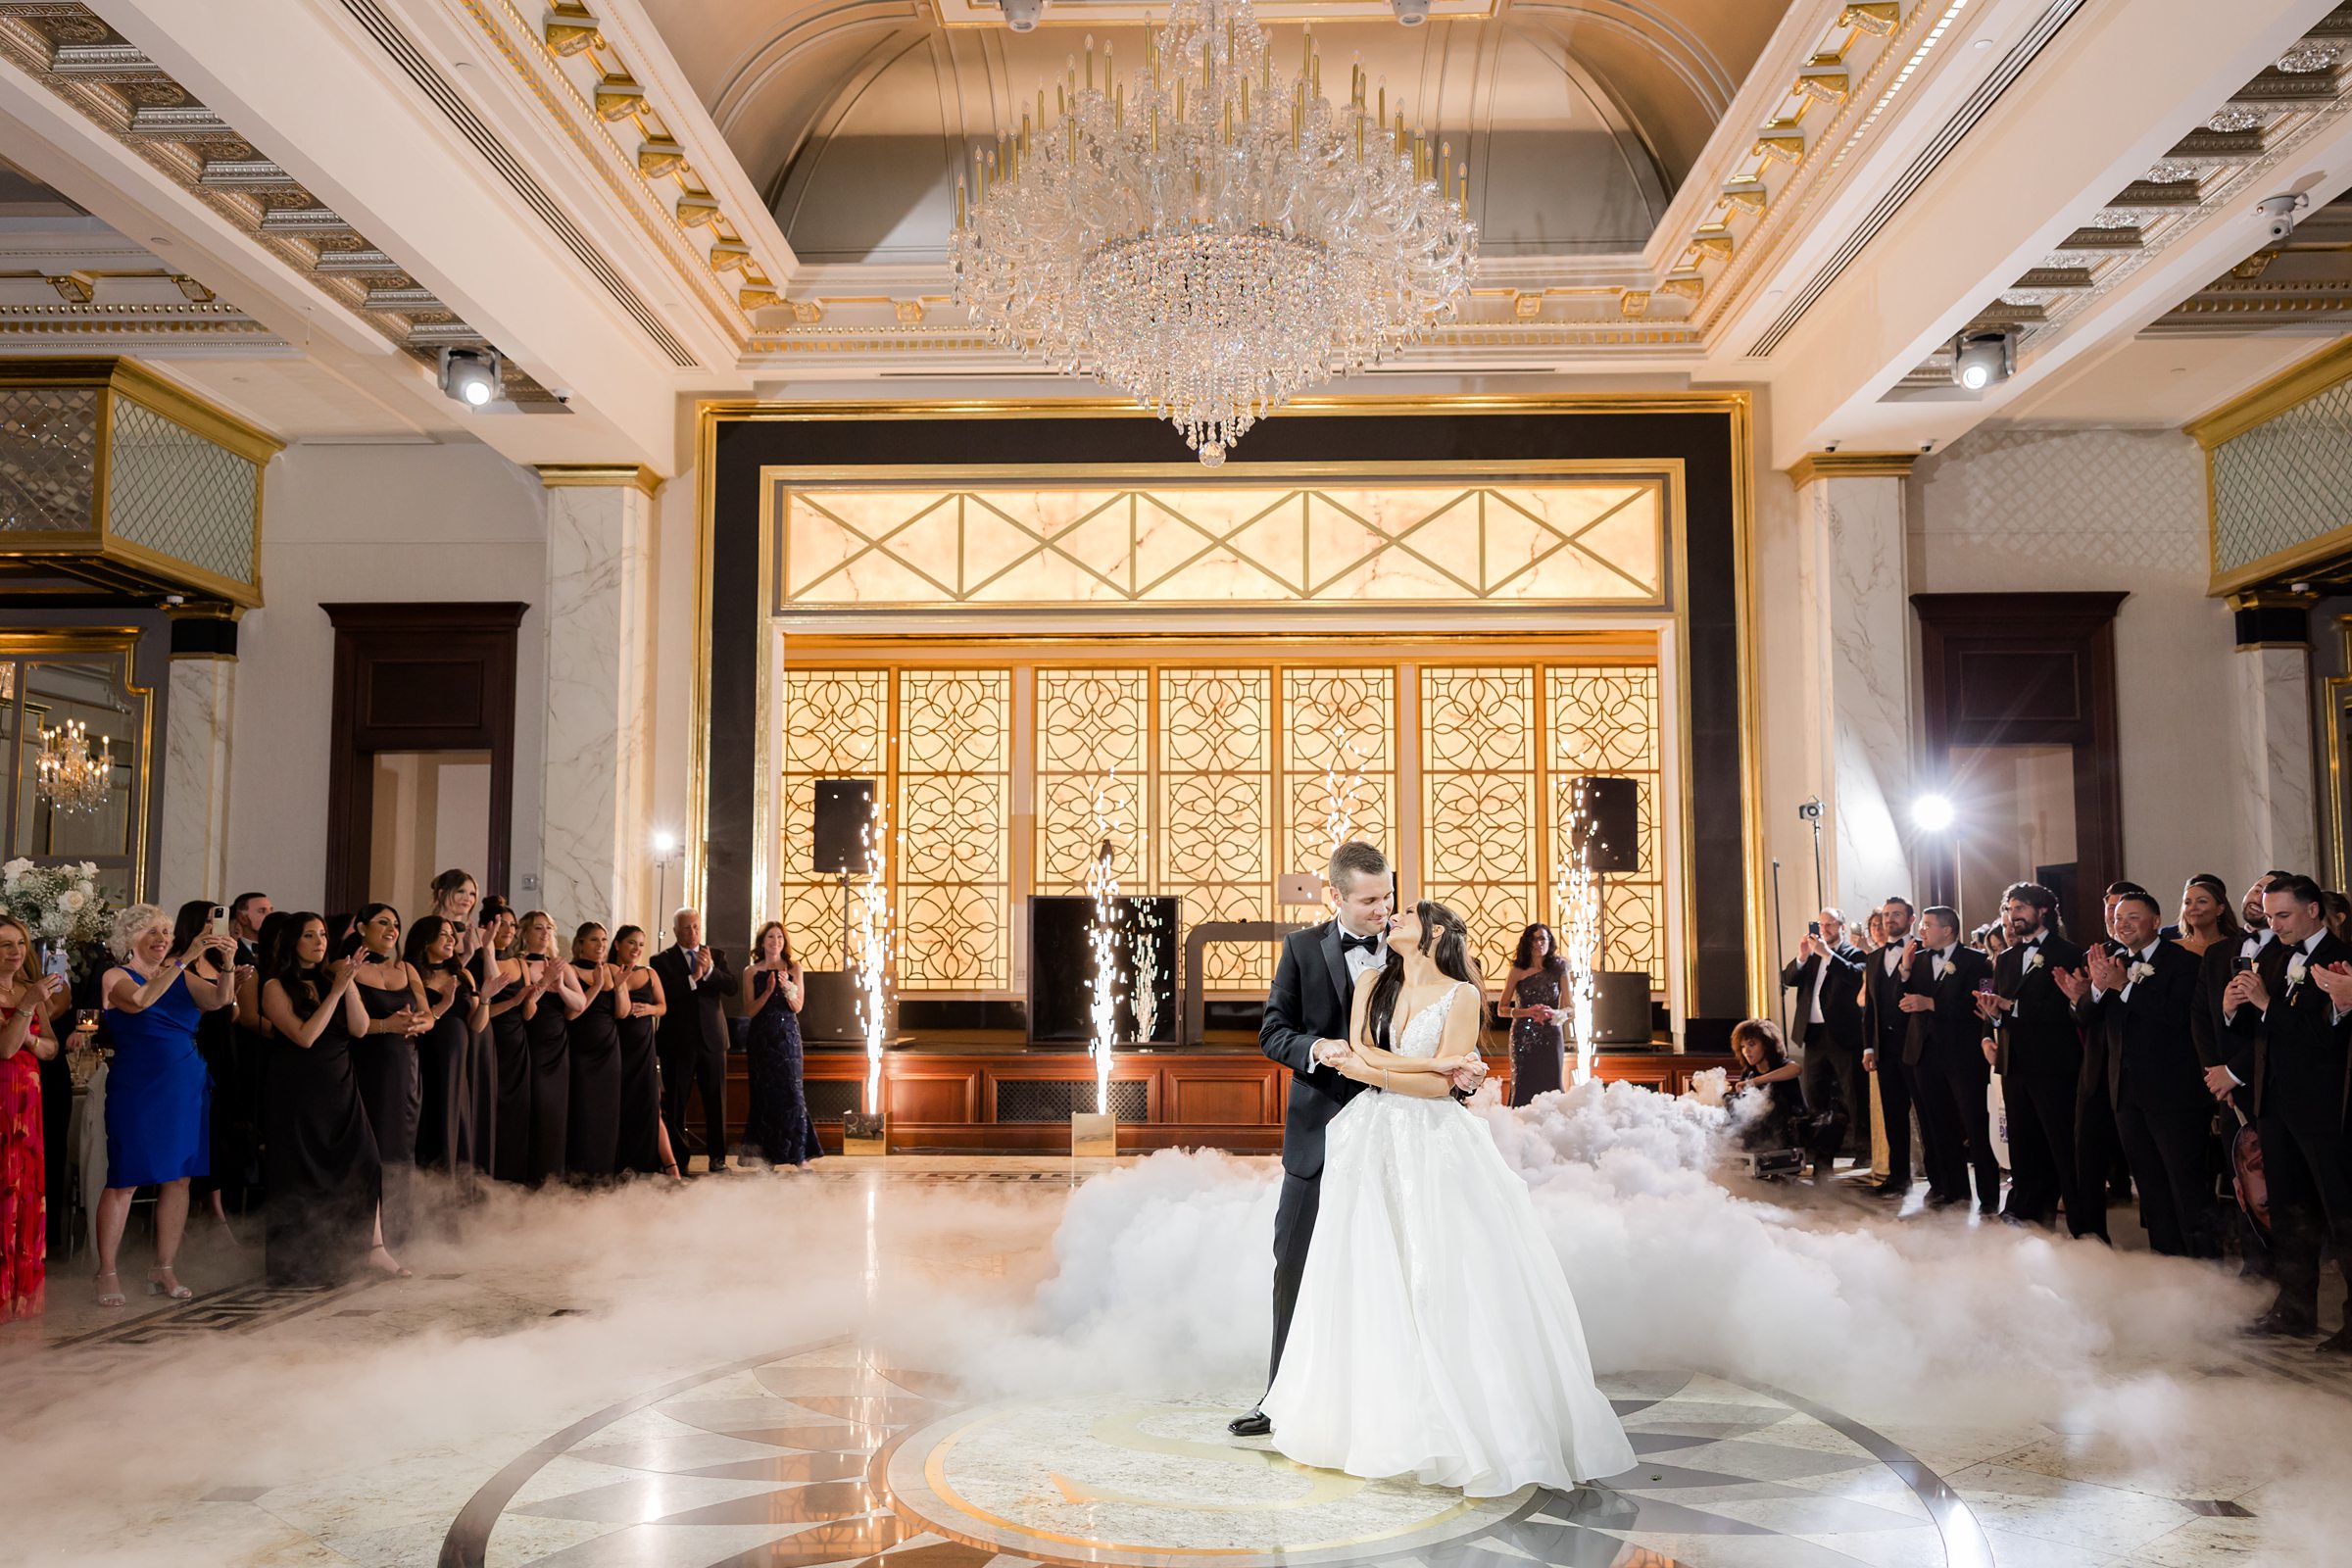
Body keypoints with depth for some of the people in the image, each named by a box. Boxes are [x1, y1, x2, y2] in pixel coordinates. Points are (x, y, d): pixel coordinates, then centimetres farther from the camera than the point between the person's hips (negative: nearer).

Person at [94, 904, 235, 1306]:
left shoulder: (182, 977, 11)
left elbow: (218, 999, -5)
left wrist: (227, 966, -23)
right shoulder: (116, 977, -2)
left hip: (187, 1088, 5)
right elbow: (140, 1001, -24)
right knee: (125, 1181, -2)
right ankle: (108, 1274, 8)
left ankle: (163, 1271, 15)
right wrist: (185, 959, -29)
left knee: (178, 1178, 6)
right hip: (136, 1088, -5)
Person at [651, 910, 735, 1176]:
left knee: (716, 1101, 4)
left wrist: (709, 970, -19)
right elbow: (662, 994, -15)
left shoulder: (717, 956, 10)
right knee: (675, 1102, 4)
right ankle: (677, 1156, 13)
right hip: (677, 1041, -2)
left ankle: (717, 1156, 11)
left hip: (712, 1039, 2)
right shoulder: (662, 960, 0)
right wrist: (692, 978, -20)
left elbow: (731, 985, -5)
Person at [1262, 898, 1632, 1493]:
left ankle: (1474, 1426, 6)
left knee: (1445, 1283, -4)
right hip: (1376, 1147, 3)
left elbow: (1439, 1086, -9)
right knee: (1373, 1282, 3)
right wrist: (1433, 1063, -7)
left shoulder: (1461, 995, -2)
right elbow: (1358, 1055, -2)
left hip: (1435, 1149, -3)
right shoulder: (1372, 984, 9)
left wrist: (1372, 1068, -11)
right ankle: (1379, 1419, 13)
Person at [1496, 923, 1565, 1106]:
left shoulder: (1559, 970, 4)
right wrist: (1528, 1012, -15)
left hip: (1551, 1037, 1)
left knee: (1551, 1087, -3)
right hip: (1523, 1037, 0)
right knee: (1524, 1088, -4)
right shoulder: (1518, 971, 2)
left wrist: (1554, 1013, -16)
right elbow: (1502, 1009, 1)